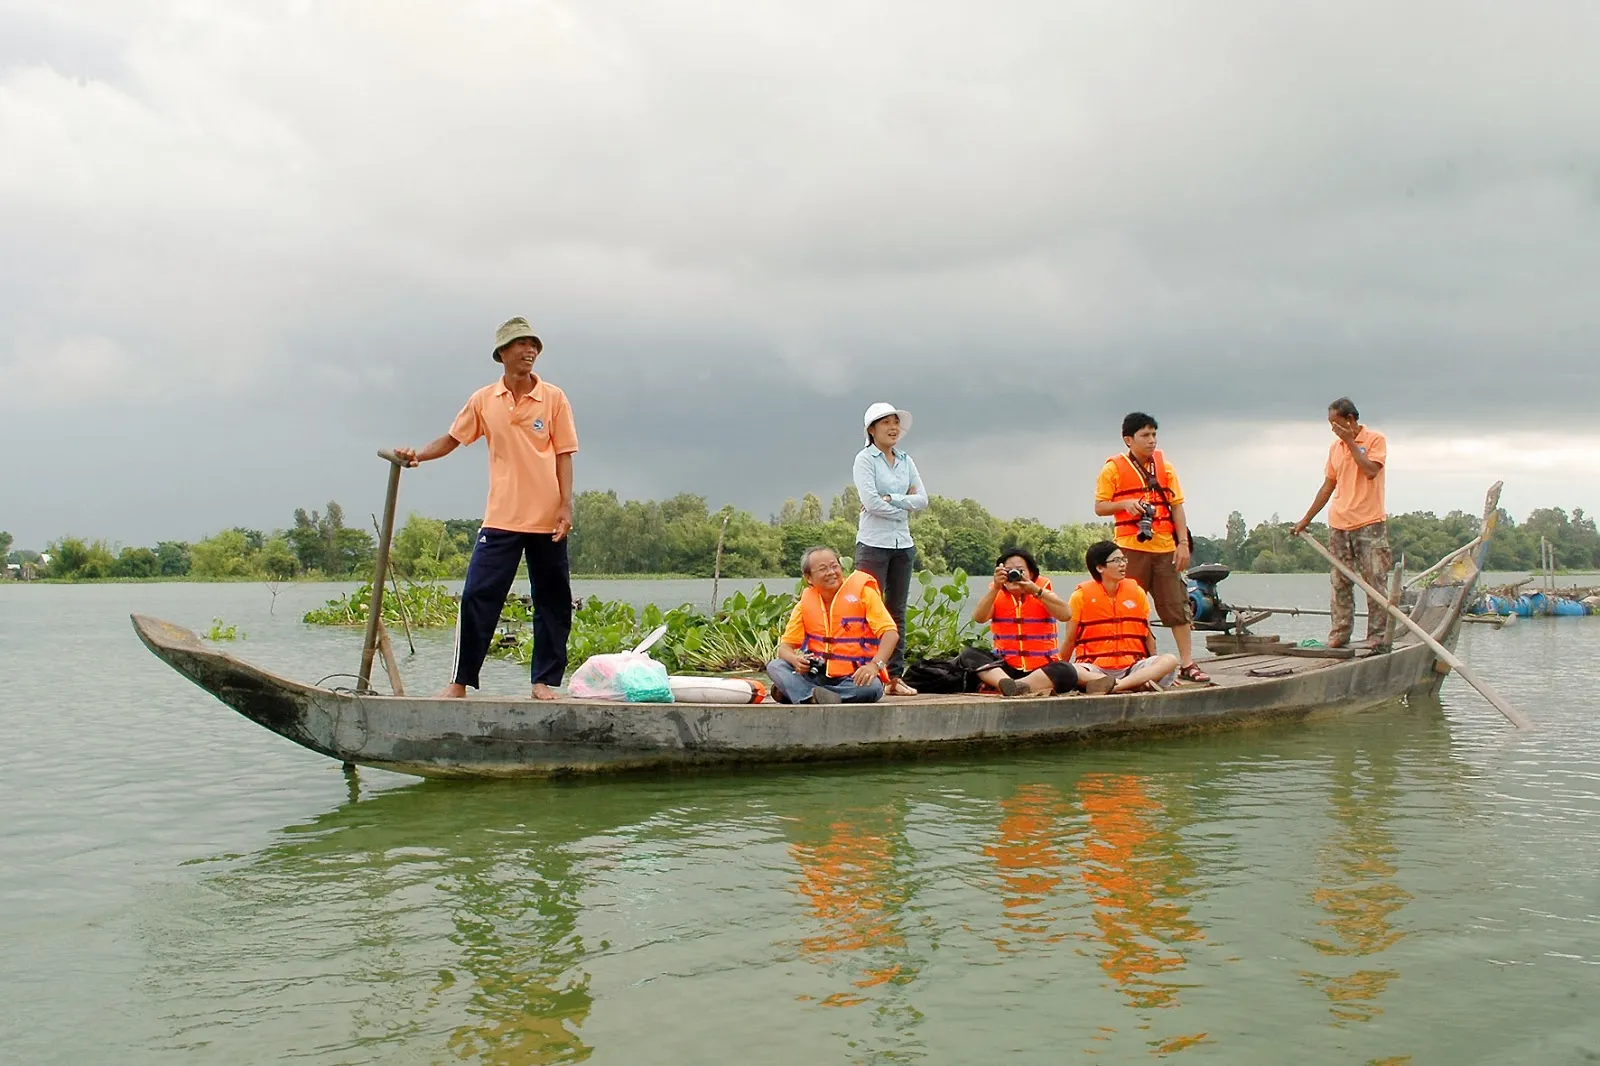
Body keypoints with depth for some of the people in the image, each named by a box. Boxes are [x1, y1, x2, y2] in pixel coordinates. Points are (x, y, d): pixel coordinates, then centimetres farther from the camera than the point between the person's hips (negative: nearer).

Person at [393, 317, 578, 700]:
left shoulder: (554, 398, 2)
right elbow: (452, 439, 12)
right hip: (501, 520, 0)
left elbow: (563, 455, 1)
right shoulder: (483, 400, 5)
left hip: (547, 520, 0)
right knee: (477, 597, -5)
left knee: (553, 602, 4)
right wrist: (417, 454, -5)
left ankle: (545, 680, 14)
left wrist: (566, 506, -6)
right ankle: (460, 681, 3)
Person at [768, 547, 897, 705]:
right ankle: (814, 697, -44)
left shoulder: (862, 590, -4)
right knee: (774, 666, -16)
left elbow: (890, 633, -11)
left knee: (872, 687, -35)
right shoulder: (805, 602, 5)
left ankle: (792, 691, -30)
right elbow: (785, 646, 6)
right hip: (816, 675, 3)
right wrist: (796, 660, -19)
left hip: (853, 678, -3)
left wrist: (875, 665, -28)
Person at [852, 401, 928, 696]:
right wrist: (904, 508, -4)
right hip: (874, 543, -6)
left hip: (903, 544, 6)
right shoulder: (865, 459, -2)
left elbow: (922, 499, 4)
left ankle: (896, 676, 10)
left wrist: (891, 500, -9)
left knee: (897, 612, 7)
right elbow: (870, 501, -14)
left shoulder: (906, 461, 14)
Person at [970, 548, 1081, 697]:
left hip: (1043, 667, 0)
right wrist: (995, 587, -24)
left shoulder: (1042, 588, 3)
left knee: (1067, 672, -32)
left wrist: (1036, 591, -25)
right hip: (1007, 667, 1)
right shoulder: (996, 592, 6)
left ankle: (1009, 686, -41)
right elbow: (978, 618, -13)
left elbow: (1066, 615, -15)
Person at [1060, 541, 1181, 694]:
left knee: (1170, 661, -25)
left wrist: (1156, 671, 13)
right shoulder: (1081, 596, 1)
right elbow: (1070, 640, 5)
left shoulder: (1137, 592, 9)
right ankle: (1138, 682, -37)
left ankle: (1114, 686, -39)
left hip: (1132, 666, 3)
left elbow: (1148, 635, 15)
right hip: (1095, 668, -3)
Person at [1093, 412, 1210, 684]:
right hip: (1131, 548, -3)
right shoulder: (1113, 468, 1)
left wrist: (1183, 542, 2)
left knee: (1177, 605, 2)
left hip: (1165, 547, 3)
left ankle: (1188, 664, 5)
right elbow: (1099, 506, 1)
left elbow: (1176, 506, 10)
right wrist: (1126, 504, -17)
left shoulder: (1165, 467, 11)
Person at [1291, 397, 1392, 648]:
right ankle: (1339, 635, 10)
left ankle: (1377, 637, 0)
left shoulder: (1375, 439, -2)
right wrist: (1306, 519, 18)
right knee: (1340, 583, 6)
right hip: (1339, 524, 5)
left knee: (1375, 581, -4)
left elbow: (1371, 471, -19)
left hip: (1370, 523, -5)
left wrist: (1351, 442, -12)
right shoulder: (1335, 446, 13)